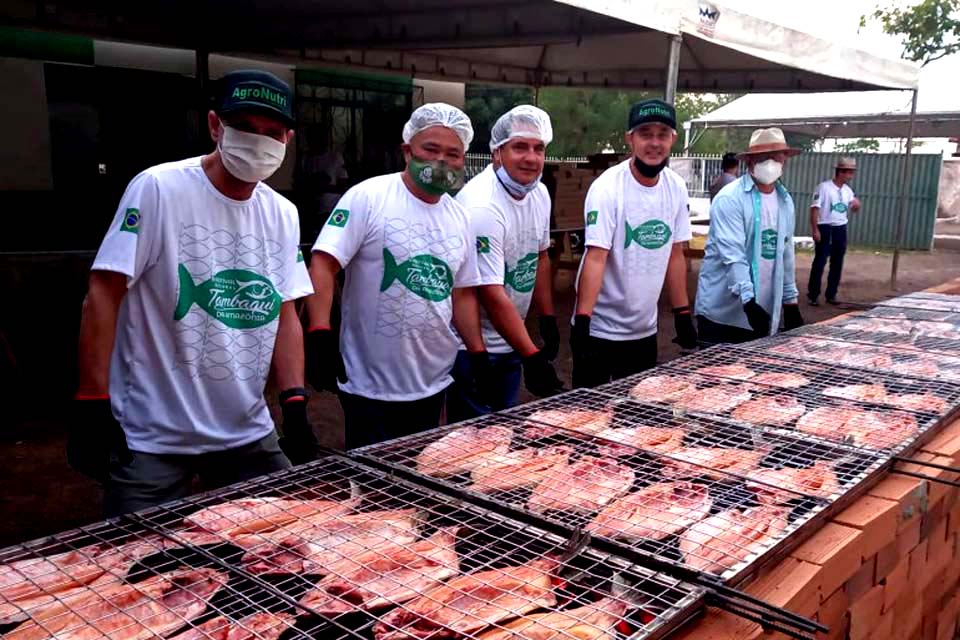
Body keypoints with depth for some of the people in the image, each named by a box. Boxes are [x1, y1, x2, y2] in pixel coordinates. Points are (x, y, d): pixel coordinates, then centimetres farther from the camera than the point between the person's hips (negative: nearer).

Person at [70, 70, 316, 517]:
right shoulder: (157, 188, -11)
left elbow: (283, 314, 8)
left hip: (249, 433, 5)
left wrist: (295, 405, -2)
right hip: (153, 437, -5)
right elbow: (104, 294, -12)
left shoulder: (283, 214, 5)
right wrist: (92, 405, -15)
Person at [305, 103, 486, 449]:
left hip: (433, 386, 6)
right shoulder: (368, 197, -10)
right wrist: (320, 334, -26)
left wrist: (479, 354, 11)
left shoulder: (459, 218, 9)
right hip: (370, 386, -6)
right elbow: (323, 264, -15)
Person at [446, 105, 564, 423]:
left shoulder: (540, 194, 1)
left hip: (510, 339, 8)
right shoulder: (481, 206, -25)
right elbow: (492, 295, -27)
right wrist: (532, 358, -25)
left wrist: (548, 320, 14)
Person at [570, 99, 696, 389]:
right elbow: (595, 258, -22)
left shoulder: (676, 187, 2)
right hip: (601, 331, -6)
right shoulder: (608, 187, -16)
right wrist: (581, 321, -28)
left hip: (645, 331, 6)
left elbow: (675, 254, 8)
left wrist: (683, 314, 8)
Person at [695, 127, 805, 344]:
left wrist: (790, 301, 15)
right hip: (722, 312, -6)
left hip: (763, 312, 6)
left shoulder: (785, 201, 10)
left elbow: (786, 255, 16)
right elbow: (732, 255, -20)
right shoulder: (729, 198, -11)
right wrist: (749, 302, -28)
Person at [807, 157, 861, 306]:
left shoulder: (847, 190, 9)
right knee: (820, 262, -4)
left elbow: (853, 209, 18)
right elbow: (815, 209, -13)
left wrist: (856, 205, -7)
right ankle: (813, 295, 3)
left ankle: (831, 294, 18)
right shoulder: (824, 187, -11)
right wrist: (815, 230, -18)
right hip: (826, 228, -6)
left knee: (837, 263, 9)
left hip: (841, 229, 7)